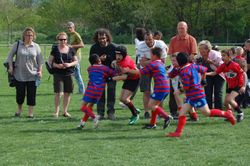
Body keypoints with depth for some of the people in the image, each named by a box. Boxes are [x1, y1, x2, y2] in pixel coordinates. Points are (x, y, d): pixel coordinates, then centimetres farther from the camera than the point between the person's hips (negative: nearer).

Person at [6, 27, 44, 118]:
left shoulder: (36, 46, 5)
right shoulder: (17, 45, 1)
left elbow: (40, 60, 9)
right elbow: (10, 56, 7)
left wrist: (40, 71, 0)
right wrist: (10, 67, -2)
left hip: (32, 75, 1)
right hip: (19, 75, 0)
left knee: (31, 95, 0)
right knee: (20, 93, 5)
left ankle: (30, 112, 9)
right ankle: (19, 109, 29)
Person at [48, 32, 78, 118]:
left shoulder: (71, 49, 7)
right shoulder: (55, 49, 1)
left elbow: (76, 61, 10)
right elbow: (50, 61, 2)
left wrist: (70, 64, -9)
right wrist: (57, 65, -15)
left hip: (69, 74, 3)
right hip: (58, 74, -2)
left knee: (67, 93, 5)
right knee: (58, 93, -8)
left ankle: (65, 111, 17)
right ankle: (56, 111, 1)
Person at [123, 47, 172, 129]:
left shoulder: (152, 64, -6)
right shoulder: (161, 63, 20)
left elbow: (140, 72, -4)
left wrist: (128, 70, 5)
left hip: (160, 88, -9)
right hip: (166, 88, 9)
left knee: (151, 105, -8)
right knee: (154, 105, 15)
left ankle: (166, 117, -13)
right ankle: (152, 124, 17)